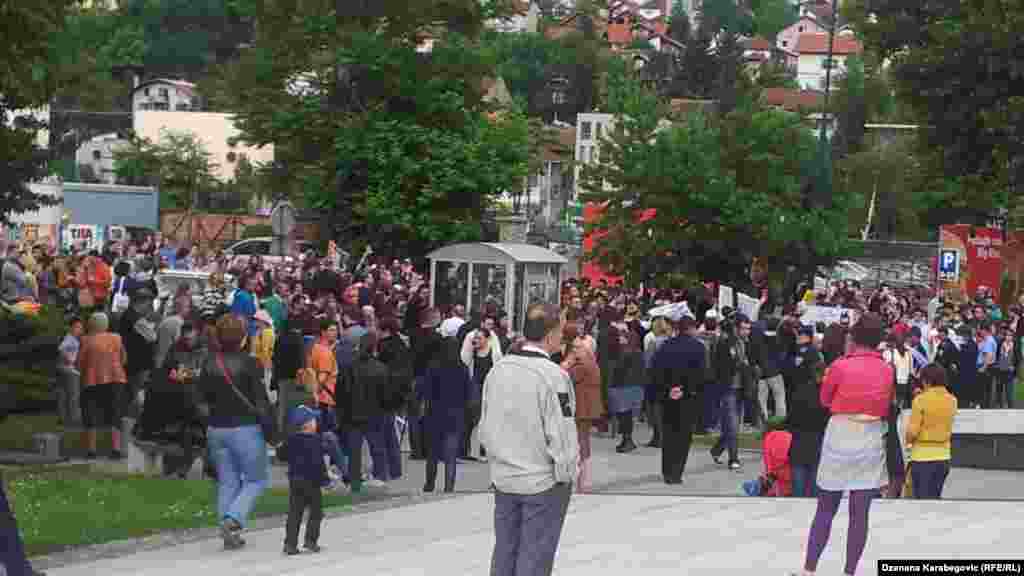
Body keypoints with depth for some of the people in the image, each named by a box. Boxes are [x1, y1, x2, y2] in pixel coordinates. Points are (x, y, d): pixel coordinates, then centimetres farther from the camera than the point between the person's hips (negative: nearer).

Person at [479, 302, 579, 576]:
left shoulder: (498, 370, 1)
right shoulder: (553, 375, -18)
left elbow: (485, 427, 8)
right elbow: (561, 435, -17)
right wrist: (565, 473, -5)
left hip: (504, 479, 6)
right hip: (543, 482, -6)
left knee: (504, 552, 13)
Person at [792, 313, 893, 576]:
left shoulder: (840, 366, -10)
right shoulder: (887, 370, -1)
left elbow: (825, 400, 4)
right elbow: (888, 406, 11)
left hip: (840, 437, -1)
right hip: (871, 440, 1)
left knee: (825, 509, 9)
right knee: (860, 512, 4)